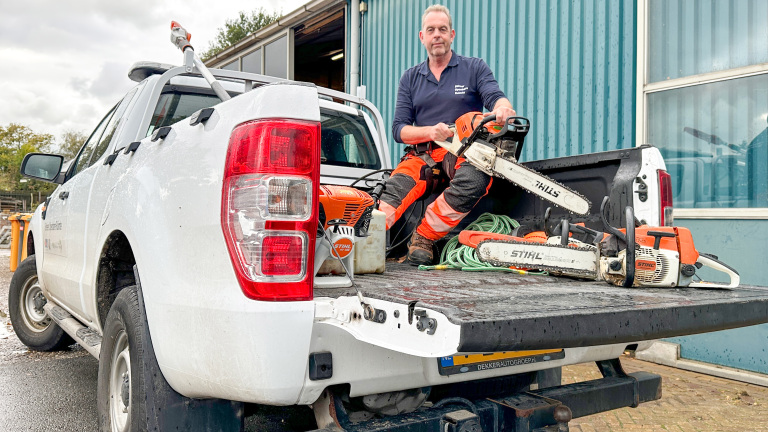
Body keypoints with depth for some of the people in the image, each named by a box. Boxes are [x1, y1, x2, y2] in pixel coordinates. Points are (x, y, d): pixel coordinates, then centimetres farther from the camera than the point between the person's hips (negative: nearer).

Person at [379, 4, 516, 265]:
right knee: (396, 187, -29)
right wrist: (430, 132, -12)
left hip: (465, 153, -1)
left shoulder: (475, 68, 11)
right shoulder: (410, 79, 17)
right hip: (423, 154, 2)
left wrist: (503, 108, -34)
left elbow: (495, 97, -7)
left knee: (475, 181, -35)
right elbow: (399, 130, 9)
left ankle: (423, 237, -22)